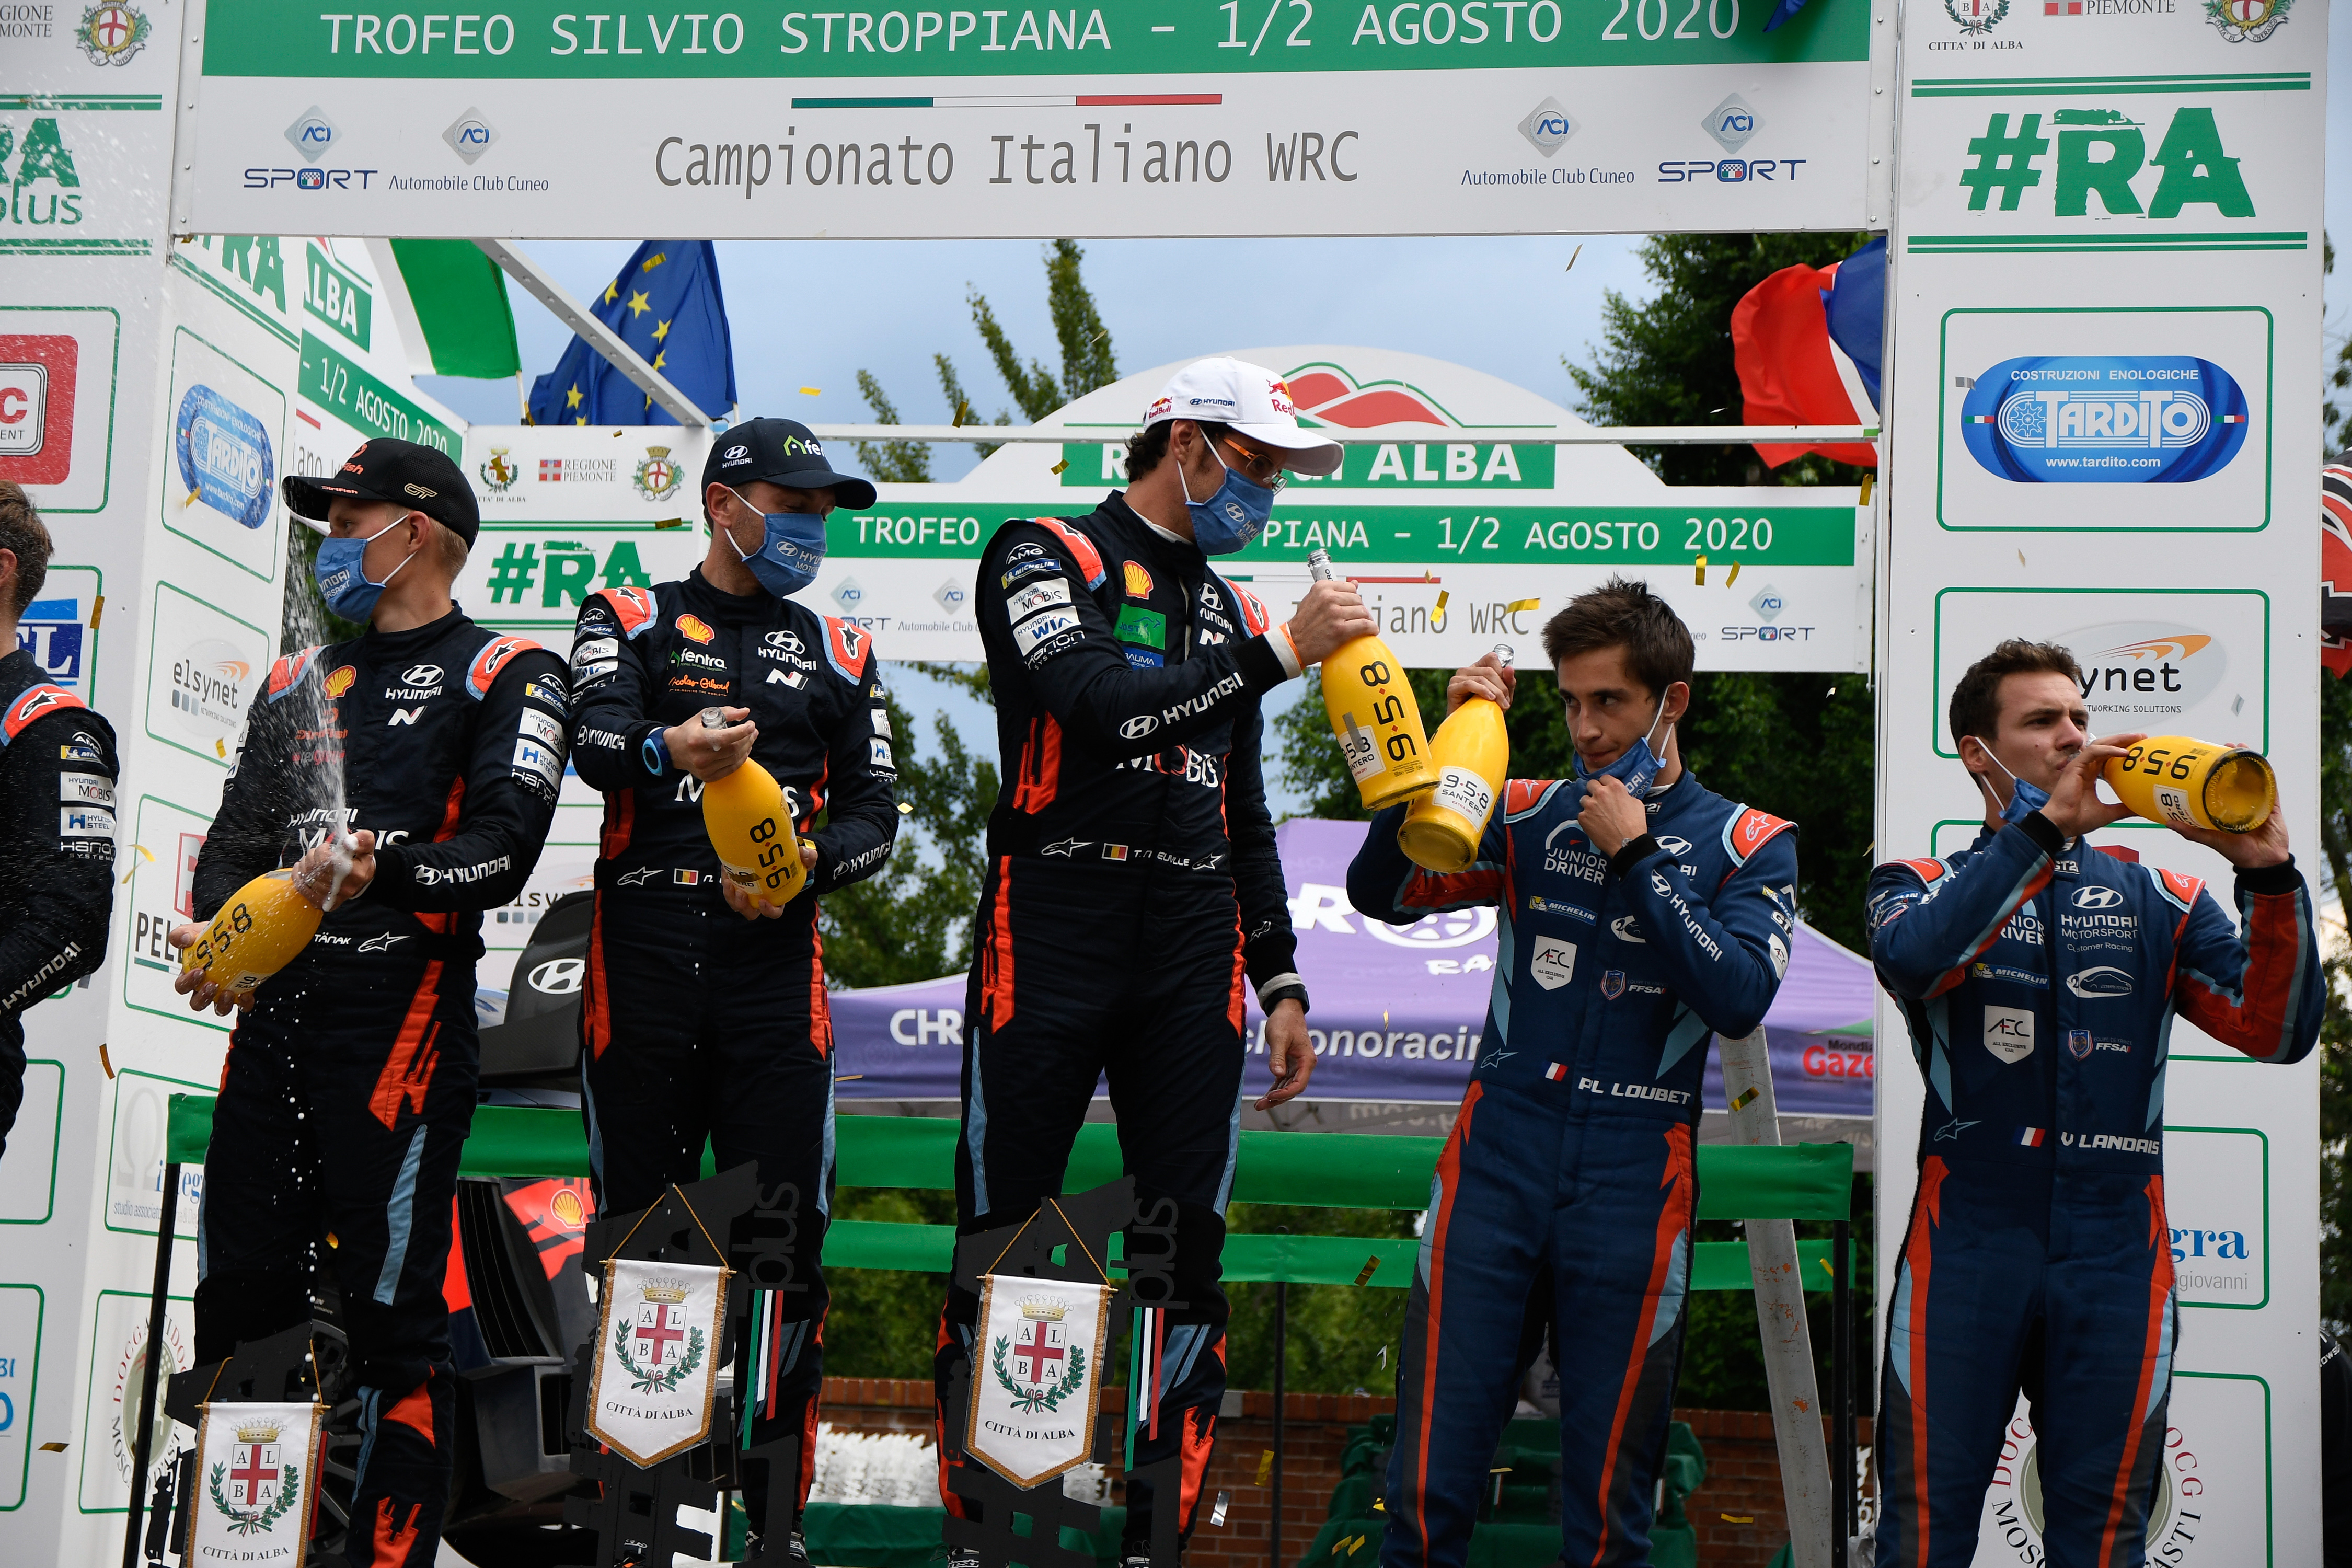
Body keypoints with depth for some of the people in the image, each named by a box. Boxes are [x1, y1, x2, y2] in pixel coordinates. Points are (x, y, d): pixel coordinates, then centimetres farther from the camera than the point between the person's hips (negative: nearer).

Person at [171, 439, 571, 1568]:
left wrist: (380, 868, -25)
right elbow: (235, 838, 18)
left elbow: (503, 849, -9)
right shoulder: (296, 682, 24)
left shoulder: (504, 674, 4)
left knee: (391, 1312, -7)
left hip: (402, 1016, -6)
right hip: (273, 1013, 6)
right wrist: (222, 931, -3)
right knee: (238, 1293, 5)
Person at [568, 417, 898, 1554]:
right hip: (641, 956, -1)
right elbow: (596, 739, -11)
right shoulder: (630, 620, 9)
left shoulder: (838, 655, 17)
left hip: (774, 963, 2)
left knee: (783, 1239, -3)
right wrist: (669, 750, -34)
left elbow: (874, 811, 12)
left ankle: (778, 1502, 5)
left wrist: (808, 864, -10)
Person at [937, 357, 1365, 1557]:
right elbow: (1096, 704, -17)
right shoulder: (1044, 555, 2)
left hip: (1191, 959, 5)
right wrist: (1277, 654, -15)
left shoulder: (1231, 613, 20)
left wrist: (1280, 979, 18)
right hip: (1052, 932, -5)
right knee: (1002, 1237, -2)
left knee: (1187, 1253, 1)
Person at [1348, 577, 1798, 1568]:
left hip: (1632, 1173, -1)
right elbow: (1379, 892, 2)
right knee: (1430, 1479, 0)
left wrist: (1634, 854, -10)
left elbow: (1739, 998, -11)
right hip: (1499, 1154, 2)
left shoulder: (1746, 843, 4)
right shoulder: (1529, 815, 10)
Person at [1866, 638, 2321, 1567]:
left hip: (2117, 1248, 2)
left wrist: (2268, 874, -13)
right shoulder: (1921, 887, 9)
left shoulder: (2154, 898, 14)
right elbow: (1914, 959, -17)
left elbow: (2277, 1030, 1)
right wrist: (2044, 825, -20)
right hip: (1970, 1237, -2)